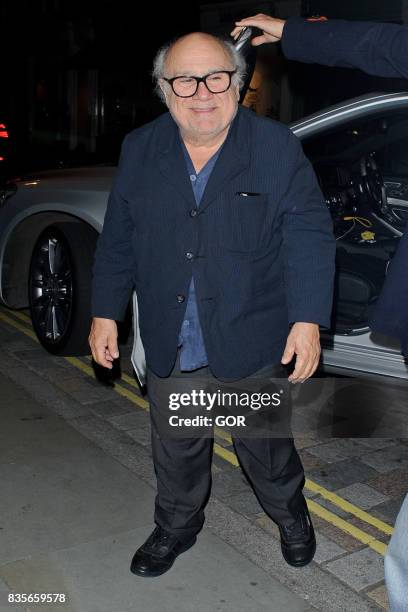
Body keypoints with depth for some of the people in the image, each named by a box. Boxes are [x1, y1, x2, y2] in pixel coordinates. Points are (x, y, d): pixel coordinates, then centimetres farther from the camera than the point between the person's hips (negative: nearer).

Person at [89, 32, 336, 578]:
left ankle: (291, 516, 44)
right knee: (175, 450, 17)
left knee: (265, 445, 15)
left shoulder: (276, 146, -8)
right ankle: (176, 528, 43)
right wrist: (106, 311, 5)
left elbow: (309, 234, -10)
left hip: (252, 344, -2)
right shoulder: (140, 150, 1)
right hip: (170, 345, 3)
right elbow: (118, 239, 7)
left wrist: (308, 319, -17)